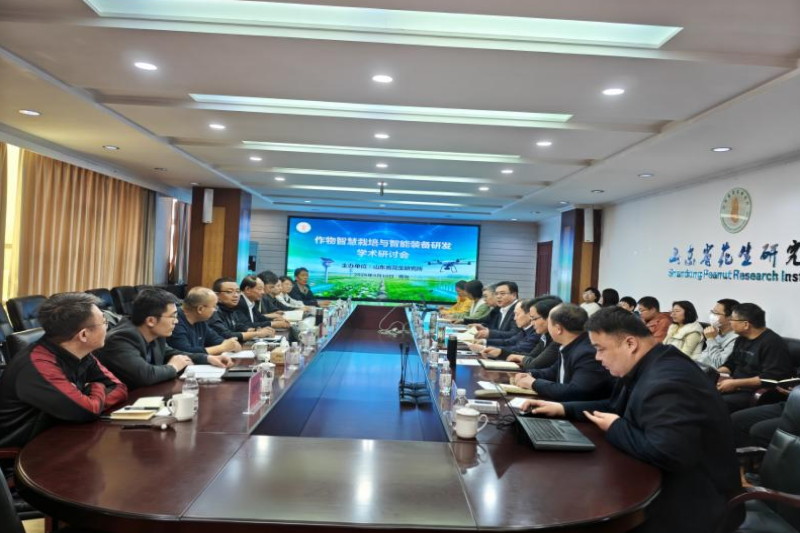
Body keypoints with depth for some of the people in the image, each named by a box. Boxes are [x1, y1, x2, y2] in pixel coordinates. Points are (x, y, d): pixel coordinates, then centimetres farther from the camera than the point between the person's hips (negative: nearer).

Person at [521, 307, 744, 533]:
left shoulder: (665, 382, -29)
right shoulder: (648, 367, 4)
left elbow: (667, 454, -36)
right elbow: (617, 407, 17)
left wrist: (615, 429, -20)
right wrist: (563, 409, 6)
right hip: (664, 484, 9)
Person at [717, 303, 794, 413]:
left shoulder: (772, 343, -12)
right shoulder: (741, 339, 15)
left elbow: (772, 377, -21)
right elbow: (730, 364, 23)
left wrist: (735, 383, -21)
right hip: (737, 388, 9)